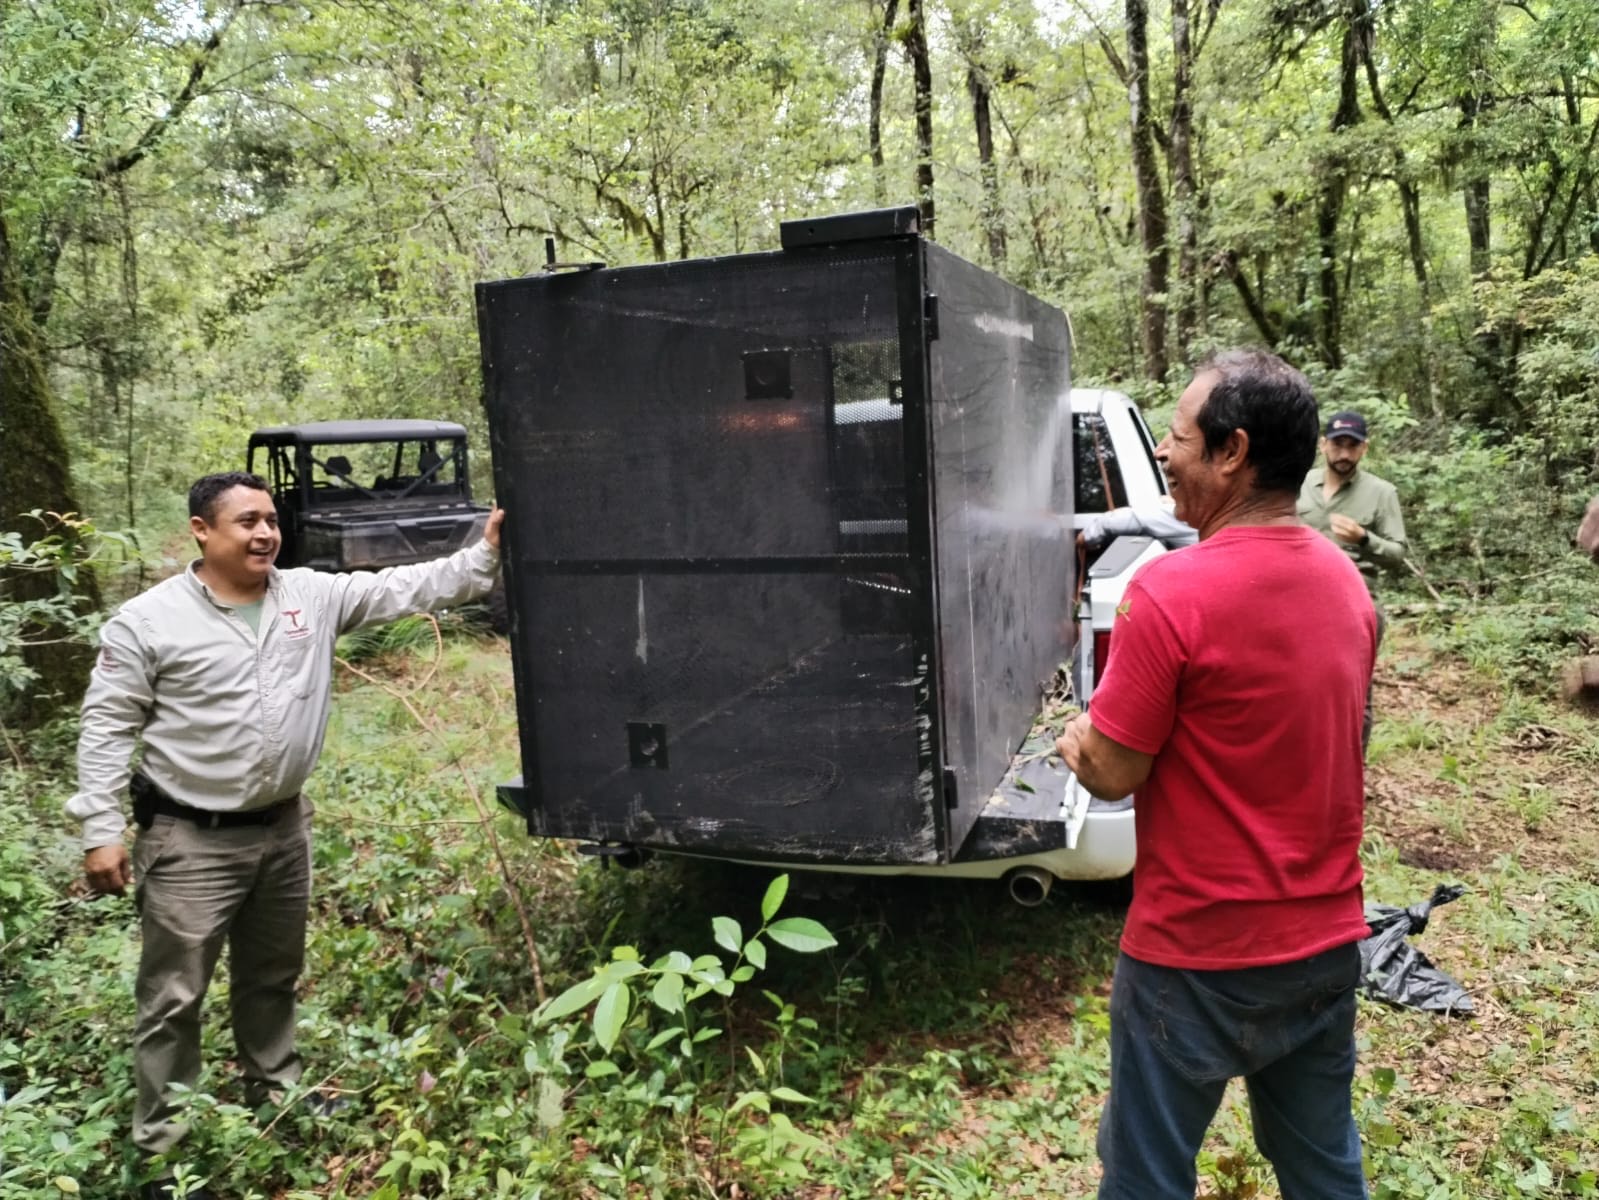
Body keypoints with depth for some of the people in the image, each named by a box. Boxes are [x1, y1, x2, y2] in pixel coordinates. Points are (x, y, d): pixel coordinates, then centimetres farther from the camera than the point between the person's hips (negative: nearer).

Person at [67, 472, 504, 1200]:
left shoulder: (314, 596, -1)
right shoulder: (148, 620, -11)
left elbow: (404, 589, -4)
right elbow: (106, 728, -8)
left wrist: (485, 556, -15)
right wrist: (102, 831, -11)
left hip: (284, 827, 5)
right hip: (192, 842, -4)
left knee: (273, 978, 22)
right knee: (175, 997, 6)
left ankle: (277, 1094, 42)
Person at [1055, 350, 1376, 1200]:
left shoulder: (1173, 590, -22)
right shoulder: (1344, 580, 2)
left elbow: (1113, 773, -17)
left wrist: (1076, 741, 4)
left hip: (1199, 958, -7)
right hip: (1328, 943, 7)